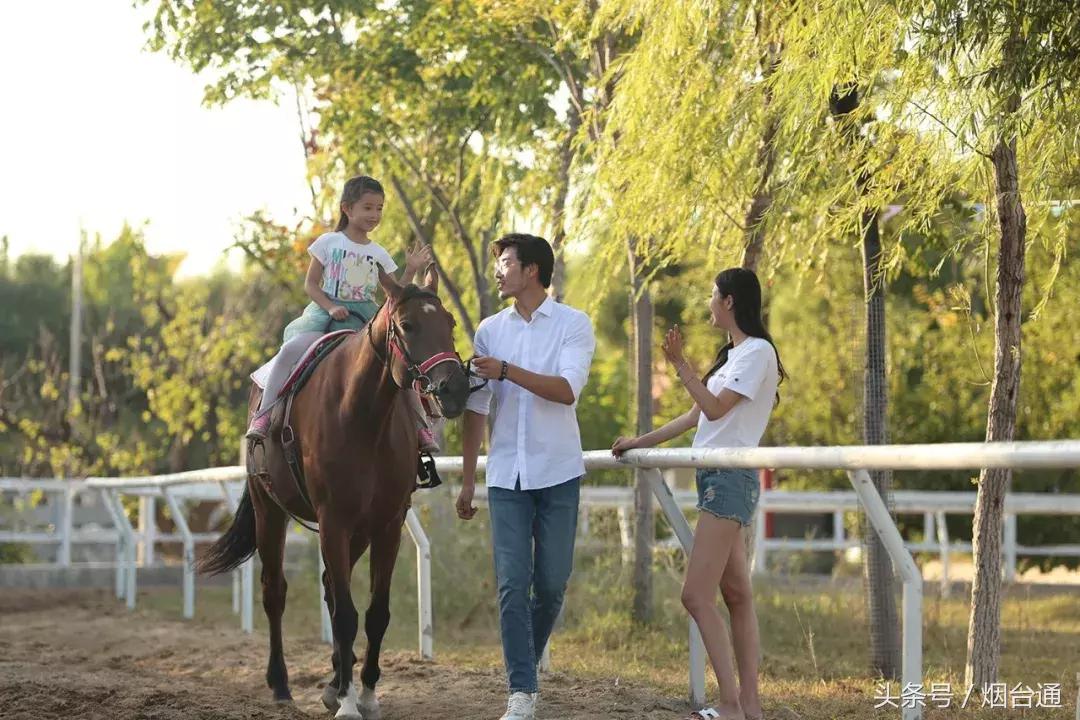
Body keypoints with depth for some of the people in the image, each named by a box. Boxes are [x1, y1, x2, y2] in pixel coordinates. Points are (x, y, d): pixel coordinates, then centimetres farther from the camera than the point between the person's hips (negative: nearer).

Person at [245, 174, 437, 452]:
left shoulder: (379, 254, 12)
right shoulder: (329, 242, 5)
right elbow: (310, 284, 3)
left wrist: (412, 270, -3)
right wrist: (331, 307, -13)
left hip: (365, 318, 2)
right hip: (325, 314, -2)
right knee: (291, 349, -31)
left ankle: (421, 425, -10)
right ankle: (263, 415, -26)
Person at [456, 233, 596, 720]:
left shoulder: (574, 325, -2)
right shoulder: (490, 330, 7)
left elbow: (567, 390, -17)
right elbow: (476, 410, 9)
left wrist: (507, 370, -26)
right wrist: (468, 480, 7)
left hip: (557, 475, -2)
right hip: (506, 477, 2)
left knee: (552, 584, 3)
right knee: (512, 584, -6)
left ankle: (527, 662, 27)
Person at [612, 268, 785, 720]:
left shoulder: (758, 352, -10)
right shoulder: (735, 354, 20)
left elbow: (715, 408, -17)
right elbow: (697, 415, 24)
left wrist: (679, 364, -15)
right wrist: (642, 442, 26)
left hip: (730, 479, -10)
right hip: (718, 479, 10)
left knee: (697, 595, -15)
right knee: (736, 595, 7)